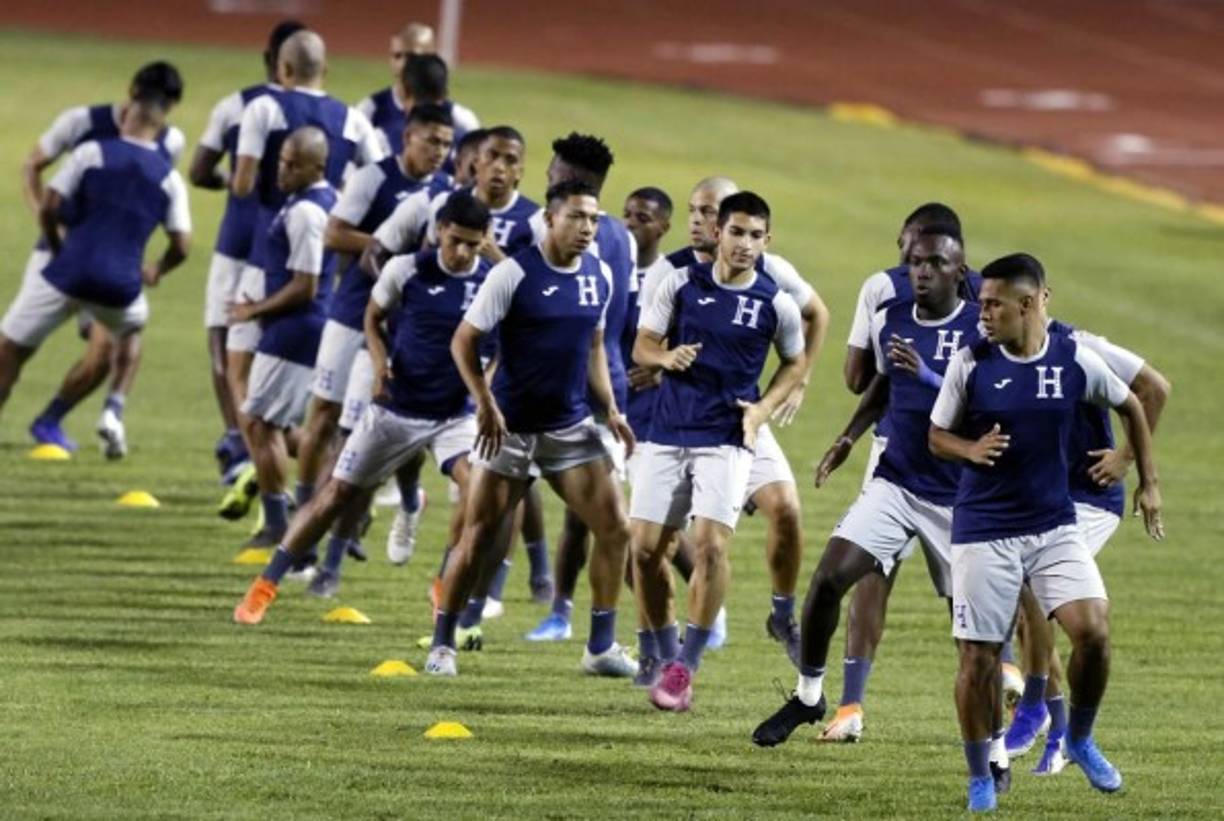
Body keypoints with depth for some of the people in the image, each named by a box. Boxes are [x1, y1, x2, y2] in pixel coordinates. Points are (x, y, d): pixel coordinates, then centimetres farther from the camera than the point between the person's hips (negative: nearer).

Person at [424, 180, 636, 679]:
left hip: (571, 426, 5)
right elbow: (464, 341, -10)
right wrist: (485, 404, -19)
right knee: (478, 537, -3)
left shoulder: (599, 276, 4)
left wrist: (610, 409, 8)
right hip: (510, 426, -5)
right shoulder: (514, 274, -14)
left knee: (615, 529, -2)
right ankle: (442, 644, 10)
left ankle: (602, 647, 10)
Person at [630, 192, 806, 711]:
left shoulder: (775, 303, -2)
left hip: (728, 440, -2)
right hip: (668, 434, 2)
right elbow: (642, 346, 5)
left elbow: (794, 364, 13)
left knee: (710, 543, -17)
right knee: (644, 547, -1)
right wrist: (667, 357, -18)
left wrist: (763, 408, -3)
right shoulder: (682, 284, 1)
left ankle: (686, 667, -6)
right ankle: (667, 657, 18)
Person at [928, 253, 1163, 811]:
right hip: (984, 530, -1)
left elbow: (1130, 406, 13)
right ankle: (979, 780, 16)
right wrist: (971, 449, -19)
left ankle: (1080, 740, 11)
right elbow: (937, 436, 4)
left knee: (1092, 631, -15)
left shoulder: (1077, 361, -4)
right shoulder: (970, 364, -6)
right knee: (979, 657, -2)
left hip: (1054, 525, 1)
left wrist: (1148, 482, 14)